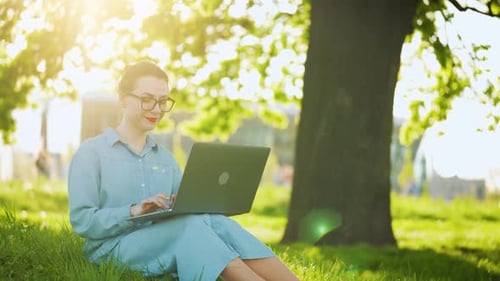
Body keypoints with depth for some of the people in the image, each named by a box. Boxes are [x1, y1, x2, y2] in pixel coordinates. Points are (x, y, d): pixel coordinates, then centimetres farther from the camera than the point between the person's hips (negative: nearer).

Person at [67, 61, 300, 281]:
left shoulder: (166, 158, 22)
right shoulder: (92, 152, 4)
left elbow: (181, 214, 16)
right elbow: (81, 221, -7)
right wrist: (133, 211, -21)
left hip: (164, 241, 5)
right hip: (113, 249, -4)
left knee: (215, 221, -28)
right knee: (189, 226, -34)